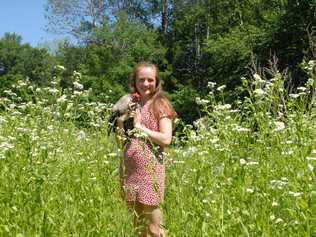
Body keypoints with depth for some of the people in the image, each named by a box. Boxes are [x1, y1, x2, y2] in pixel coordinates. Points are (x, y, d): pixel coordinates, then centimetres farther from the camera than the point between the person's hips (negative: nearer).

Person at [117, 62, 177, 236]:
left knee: (151, 221, -1)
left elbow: (166, 139, -14)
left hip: (150, 167, -5)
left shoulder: (160, 105, -3)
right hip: (130, 167, 6)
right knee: (136, 220, 13)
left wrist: (140, 126, -12)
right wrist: (122, 122, 0)